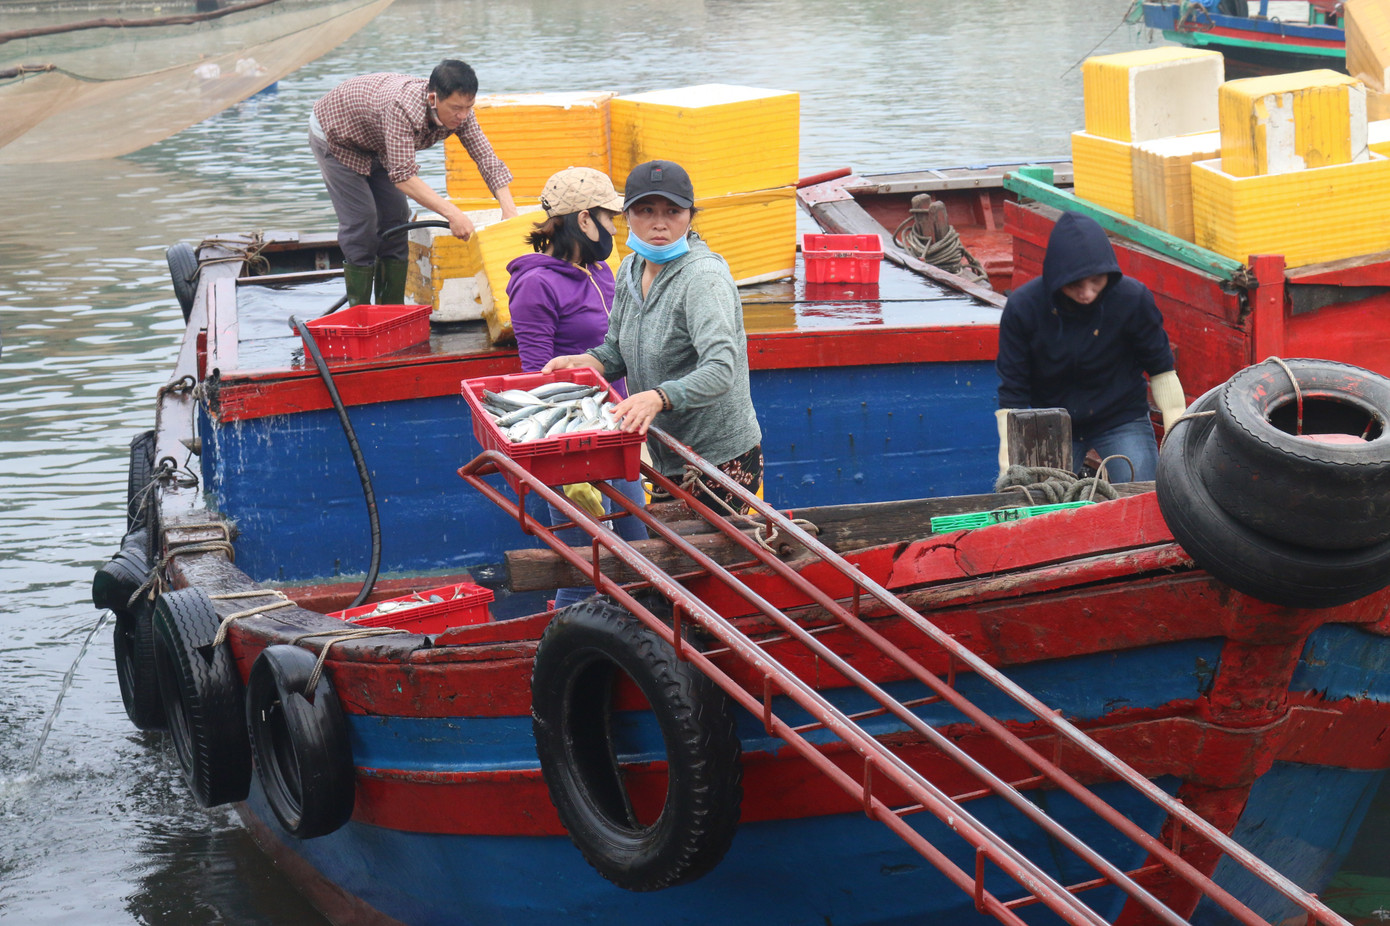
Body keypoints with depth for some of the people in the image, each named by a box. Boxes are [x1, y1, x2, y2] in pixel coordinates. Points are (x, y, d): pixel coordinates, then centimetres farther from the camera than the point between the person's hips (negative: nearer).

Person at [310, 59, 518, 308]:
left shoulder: (459, 112, -23)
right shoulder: (402, 108, -45)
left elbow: (487, 159, -21)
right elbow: (403, 175, -48)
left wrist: (509, 211, -34)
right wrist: (452, 213, -54)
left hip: (374, 147, 7)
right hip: (333, 135, -7)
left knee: (395, 215, 1)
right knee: (361, 220, -13)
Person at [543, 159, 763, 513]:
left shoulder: (703, 275, -19)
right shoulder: (632, 269, 6)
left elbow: (720, 372, -31)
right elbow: (617, 353, 18)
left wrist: (658, 398, -46)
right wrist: (578, 362, -3)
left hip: (721, 460, -8)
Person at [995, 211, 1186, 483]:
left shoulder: (1132, 298, -20)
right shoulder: (1023, 306, -20)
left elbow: (1161, 368, -3)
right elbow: (1012, 393, -10)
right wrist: (1011, 466, -15)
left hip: (1122, 420, 0)